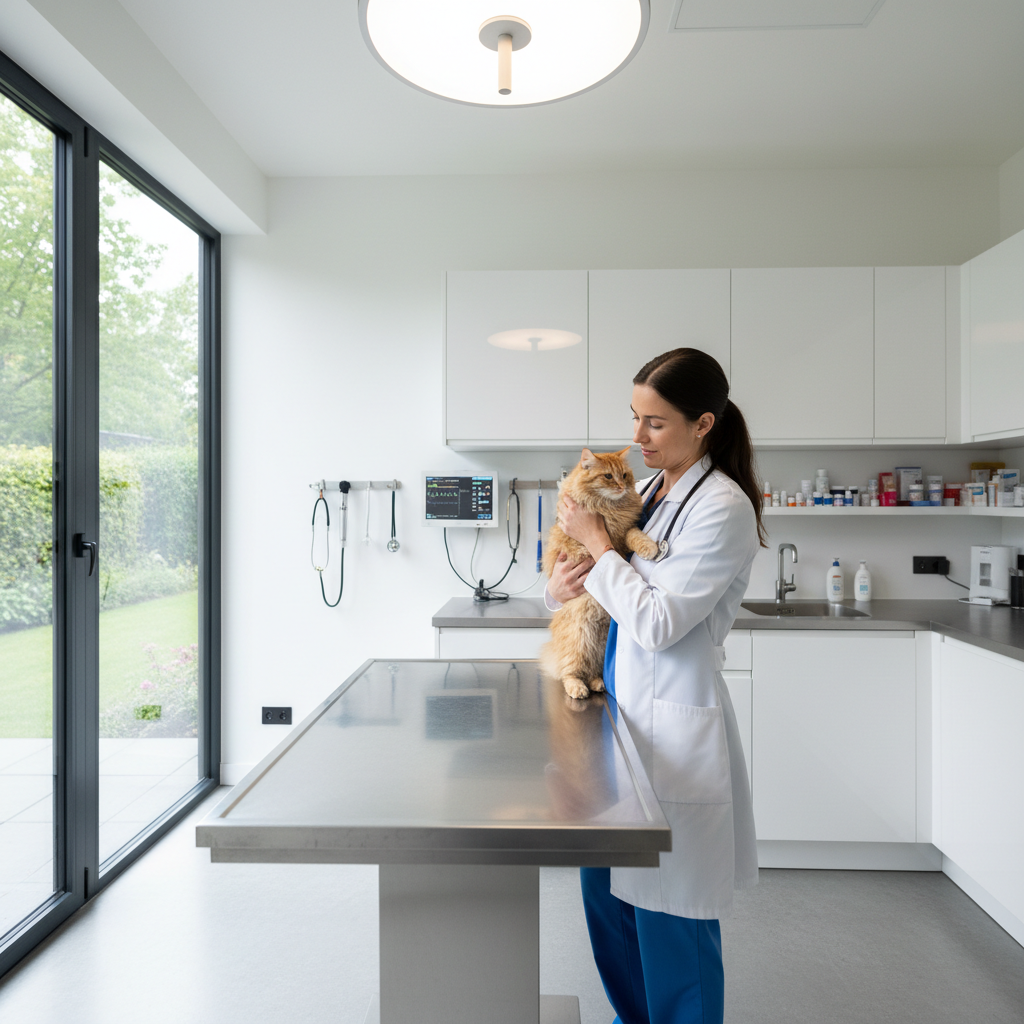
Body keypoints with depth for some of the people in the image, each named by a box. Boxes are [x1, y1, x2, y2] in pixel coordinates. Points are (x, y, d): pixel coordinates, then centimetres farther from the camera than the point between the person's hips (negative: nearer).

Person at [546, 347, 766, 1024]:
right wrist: (559, 585, -4)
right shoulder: (647, 489, 8)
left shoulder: (723, 507, -16)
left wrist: (595, 542, -13)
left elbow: (655, 622, -20)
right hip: (621, 706, 8)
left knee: (670, 912, 8)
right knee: (607, 892, 21)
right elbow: (595, 574, 18)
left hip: (674, 720, -8)